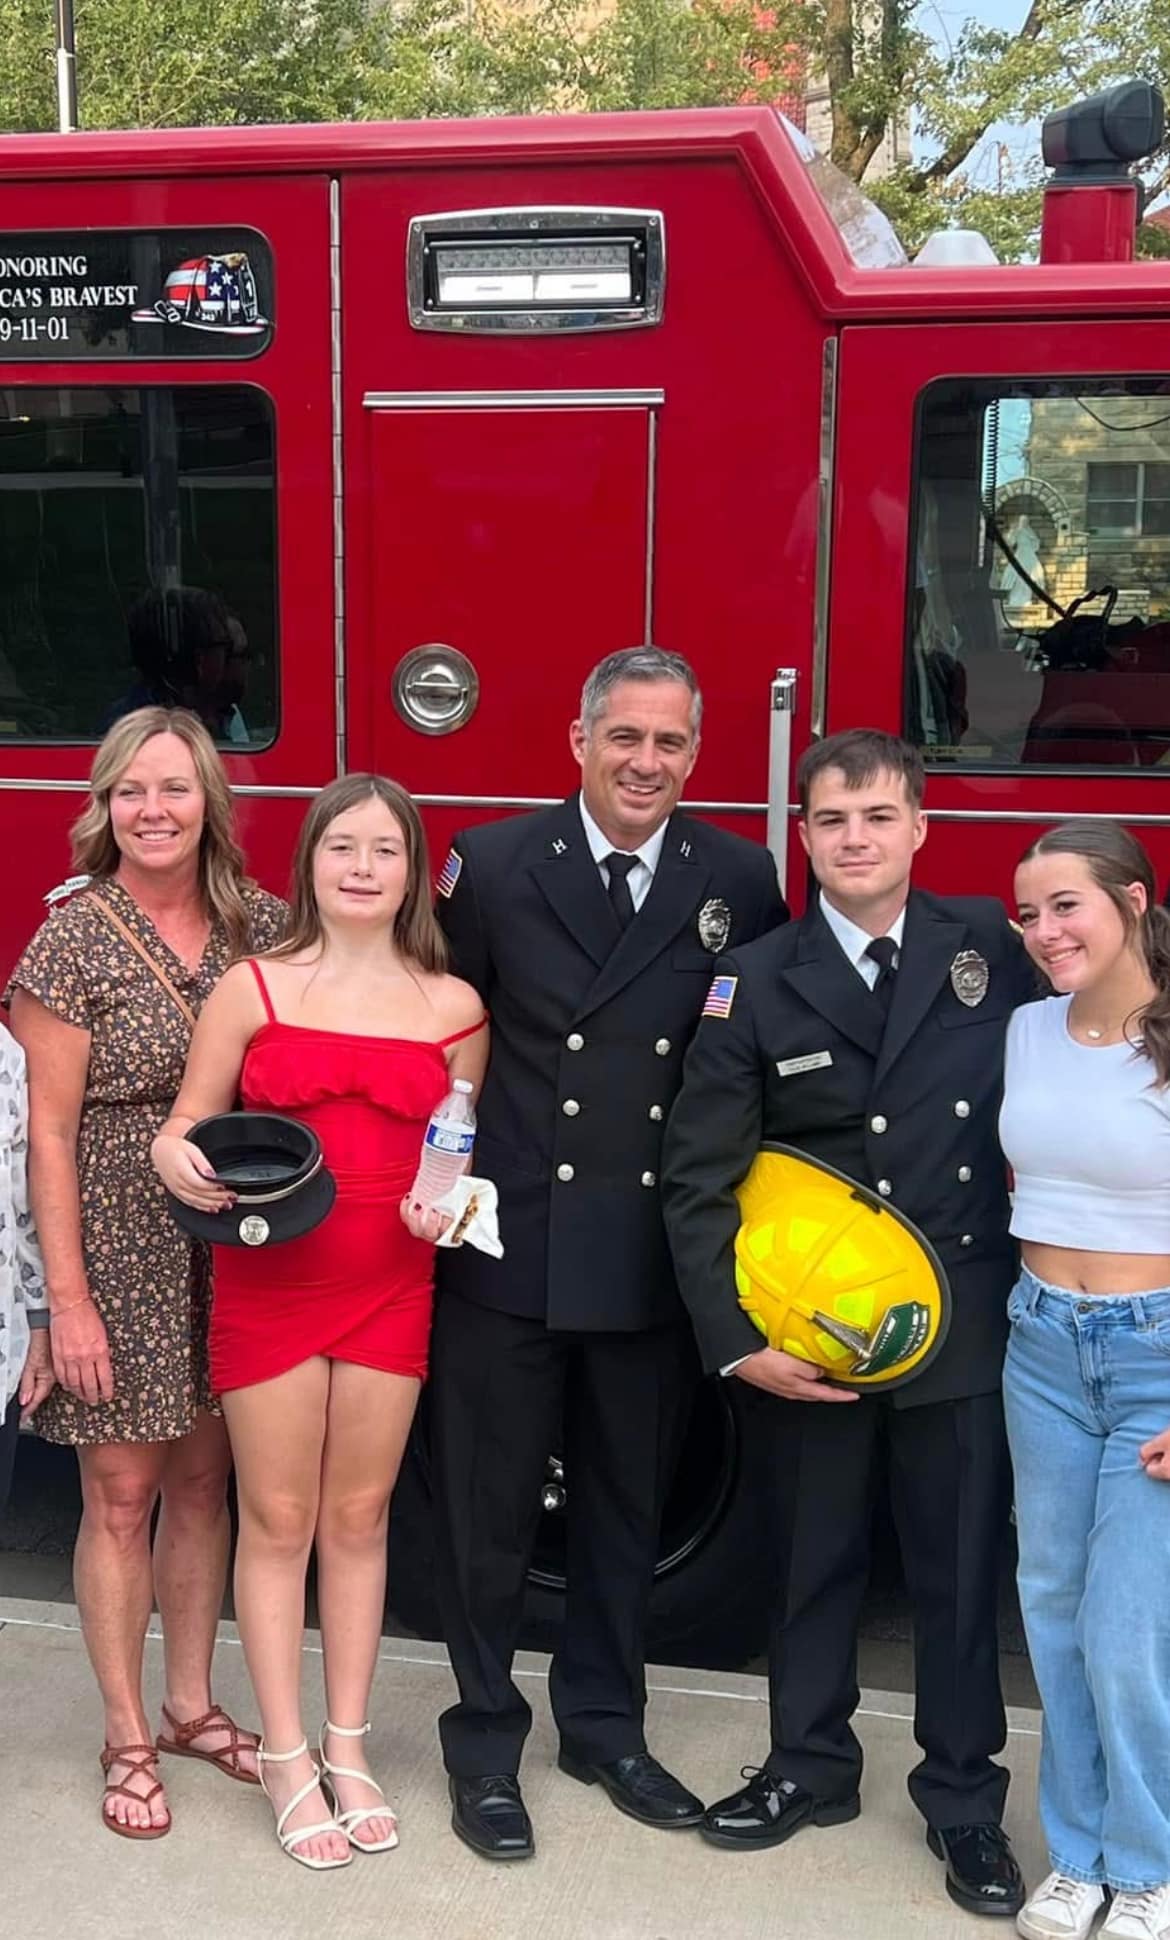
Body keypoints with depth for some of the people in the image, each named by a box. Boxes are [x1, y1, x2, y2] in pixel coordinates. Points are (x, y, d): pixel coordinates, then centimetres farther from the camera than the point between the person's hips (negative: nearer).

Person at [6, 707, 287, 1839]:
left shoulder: (260, 926, 1)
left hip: (234, 1252, 4)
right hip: (120, 1254, -4)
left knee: (203, 1482, 16)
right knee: (121, 1495, 7)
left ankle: (191, 1707, 33)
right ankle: (128, 1740, 24)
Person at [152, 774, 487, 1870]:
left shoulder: (452, 1007, 3)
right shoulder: (253, 987, -2)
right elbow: (188, 1125, -2)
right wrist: (178, 1160, -23)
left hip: (392, 1288, 2)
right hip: (268, 1284, -2)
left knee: (358, 1518, 13)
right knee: (277, 1521, 7)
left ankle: (347, 1749, 27)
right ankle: (286, 1759, 21)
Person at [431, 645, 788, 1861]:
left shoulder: (739, 882, 0)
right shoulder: (491, 866, -3)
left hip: (654, 1258, 2)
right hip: (509, 1248, -1)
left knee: (627, 1507, 17)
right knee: (488, 1510, 10)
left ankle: (603, 1724, 36)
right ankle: (484, 1739, 28)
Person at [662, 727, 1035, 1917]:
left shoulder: (991, 947, 0)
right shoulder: (755, 983, -4)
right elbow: (698, 1179, -5)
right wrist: (736, 1341, -12)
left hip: (964, 1321, 1)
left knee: (961, 1567, 11)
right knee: (812, 1560, 15)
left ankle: (963, 1800, 29)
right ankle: (811, 1767, 35)